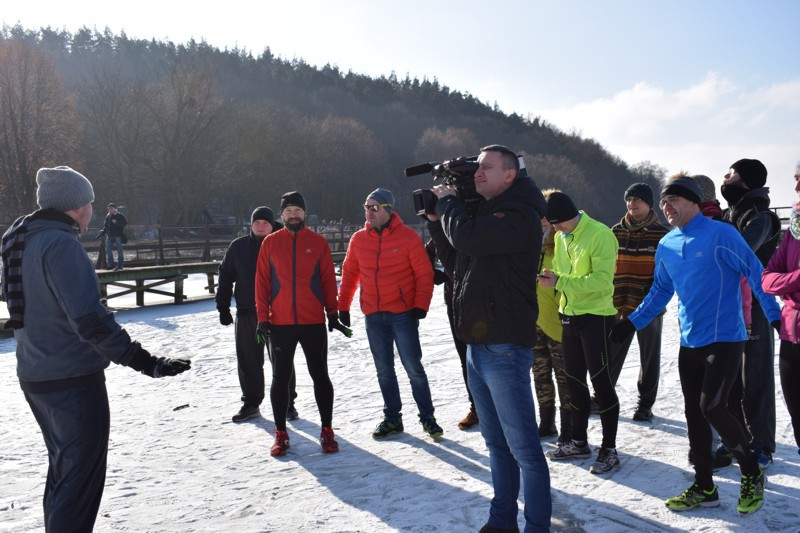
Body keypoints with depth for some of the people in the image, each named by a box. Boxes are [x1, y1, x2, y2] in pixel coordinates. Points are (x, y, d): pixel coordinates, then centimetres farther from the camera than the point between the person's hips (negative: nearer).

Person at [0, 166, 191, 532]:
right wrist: (146, 362, -28)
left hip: (36, 377, 10)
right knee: (81, 478, 2)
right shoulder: (60, 244, -21)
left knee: (64, 468, 24)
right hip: (73, 381, -10)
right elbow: (90, 320, -28)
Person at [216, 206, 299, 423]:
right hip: (246, 314, 3)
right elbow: (226, 276, 11)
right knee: (248, 361, 8)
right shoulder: (238, 247, 5)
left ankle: (287, 403, 15)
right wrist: (223, 306, 6)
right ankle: (251, 403, 21)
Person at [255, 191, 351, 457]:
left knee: (320, 375, 6)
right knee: (281, 378, 7)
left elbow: (328, 280, 5)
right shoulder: (270, 243, 4)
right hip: (280, 323, 1)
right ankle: (281, 433, 18)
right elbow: (262, 282, 3)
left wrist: (333, 314, 2)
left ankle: (327, 431, 17)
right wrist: (263, 318, -2)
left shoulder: (318, 242, 3)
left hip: (314, 322, 0)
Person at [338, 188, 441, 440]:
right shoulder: (358, 239, 5)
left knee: (413, 367, -2)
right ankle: (392, 418, 22)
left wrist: (421, 305, -13)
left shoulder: (408, 236, -6)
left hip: (403, 314, -4)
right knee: (384, 370, 11)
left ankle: (427, 417, 12)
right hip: (373, 316, 4)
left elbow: (424, 274, -6)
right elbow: (349, 274, 12)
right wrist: (343, 306, 8)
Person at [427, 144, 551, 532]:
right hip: (477, 347, 9)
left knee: (524, 449, -1)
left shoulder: (520, 217, -13)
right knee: (497, 444, 18)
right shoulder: (483, 214, 16)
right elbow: (456, 264, 22)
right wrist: (436, 220, 12)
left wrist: (448, 202, -7)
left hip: (505, 348, -9)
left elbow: (466, 237, -27)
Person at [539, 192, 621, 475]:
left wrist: (560, 282, -26)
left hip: (596, 315, -8)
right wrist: (551, 278, -8)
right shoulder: (561, 237, 9)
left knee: (600, 380, -3)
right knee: (574, 379, 14)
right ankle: (579, 441, 27)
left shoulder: (600, 234, -16)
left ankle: (609, 449, 7)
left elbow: (602, 279, -23)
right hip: (569, 314, 8)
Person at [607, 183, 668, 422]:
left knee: (649, 357, 9)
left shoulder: (661, 234, -2)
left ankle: (645, 404, 23)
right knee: (610, 355, 6)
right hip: (618, 307, 2)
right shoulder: (616, 232, 6)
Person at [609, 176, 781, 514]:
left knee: (711, 408, -13)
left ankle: (752, 475, 12)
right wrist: (631, 323, 16)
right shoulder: (666, 246, 8)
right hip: (689, 343, 7)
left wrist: (776, 317, -15)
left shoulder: (721, 234, -11)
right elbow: (660, 292, 18)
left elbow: (755, 273, -11)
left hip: (724, 340, -7)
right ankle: (704, 488, 22)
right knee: (693, 414, 8)